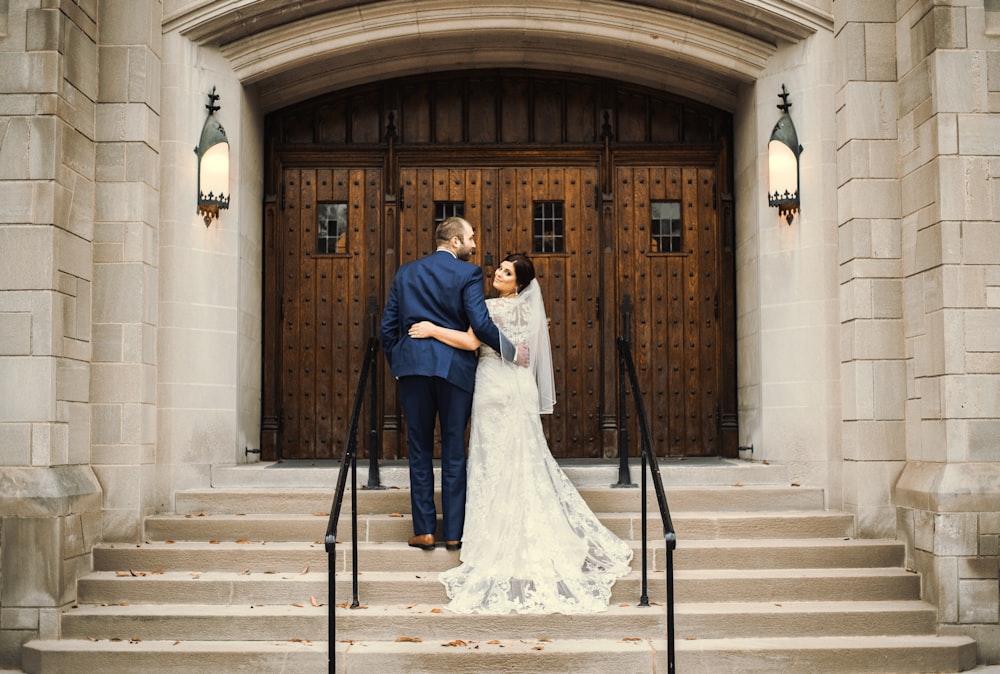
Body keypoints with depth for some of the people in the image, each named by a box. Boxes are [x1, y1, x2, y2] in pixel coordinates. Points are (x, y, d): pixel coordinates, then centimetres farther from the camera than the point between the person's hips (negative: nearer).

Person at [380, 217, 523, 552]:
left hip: (413, 367, 3)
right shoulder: (468, 273, -4)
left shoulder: (406, 272, 10)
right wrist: (512, 352, -4)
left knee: (419, 449, 10)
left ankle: (424, 529, 9)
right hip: (454, 368, -2)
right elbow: (480, 323, -14)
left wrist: (395, 365, 21)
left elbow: (388, 326, 10)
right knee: (453, 451, 7)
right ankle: (454, 531, 10)